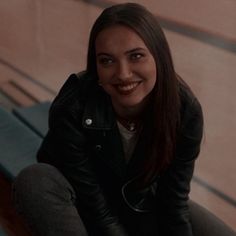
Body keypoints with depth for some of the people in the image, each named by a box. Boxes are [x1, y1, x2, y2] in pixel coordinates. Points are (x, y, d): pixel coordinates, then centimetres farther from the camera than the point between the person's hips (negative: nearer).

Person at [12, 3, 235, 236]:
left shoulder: (185, 109, -23)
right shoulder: (72, 109, -32)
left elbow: (174, 199, -16)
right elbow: (97, 209, -26)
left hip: (147, 204, 3)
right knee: (33, 182, -34)